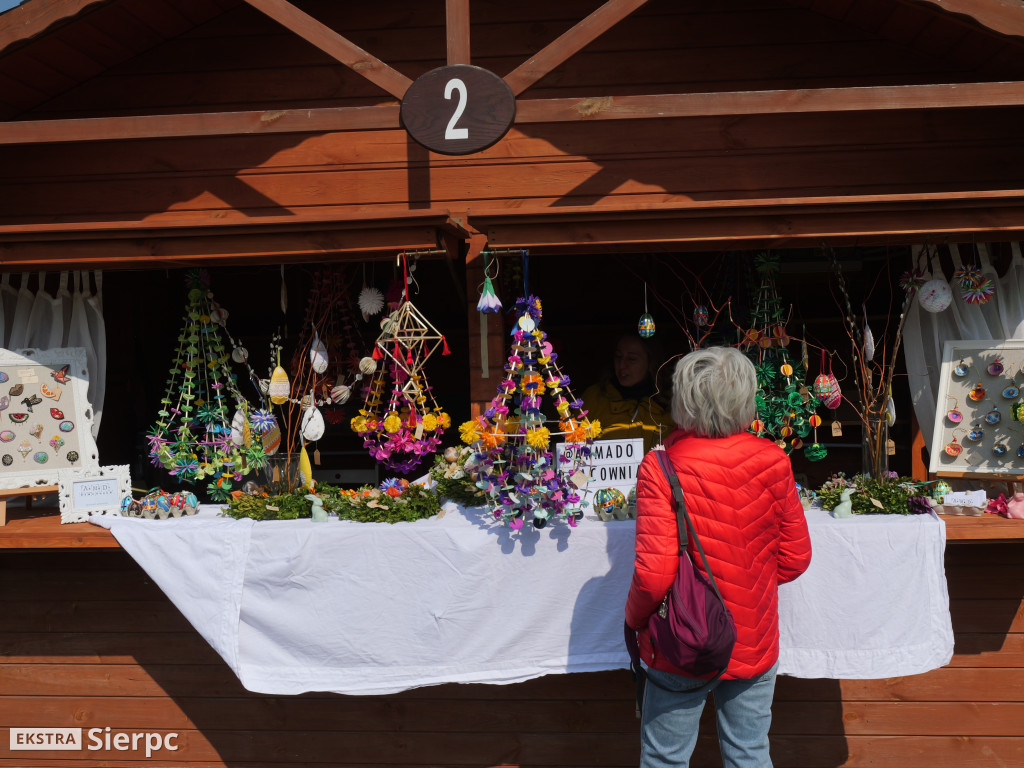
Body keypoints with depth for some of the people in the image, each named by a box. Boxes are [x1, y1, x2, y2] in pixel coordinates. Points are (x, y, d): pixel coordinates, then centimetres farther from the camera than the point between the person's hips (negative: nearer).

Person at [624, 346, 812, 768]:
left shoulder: (661, 468, -20)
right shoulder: (772, 462, -9)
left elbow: (654, 572, -23)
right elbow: (795, 558, 0)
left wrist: (635, 618, -3)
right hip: (754, 646, 3)